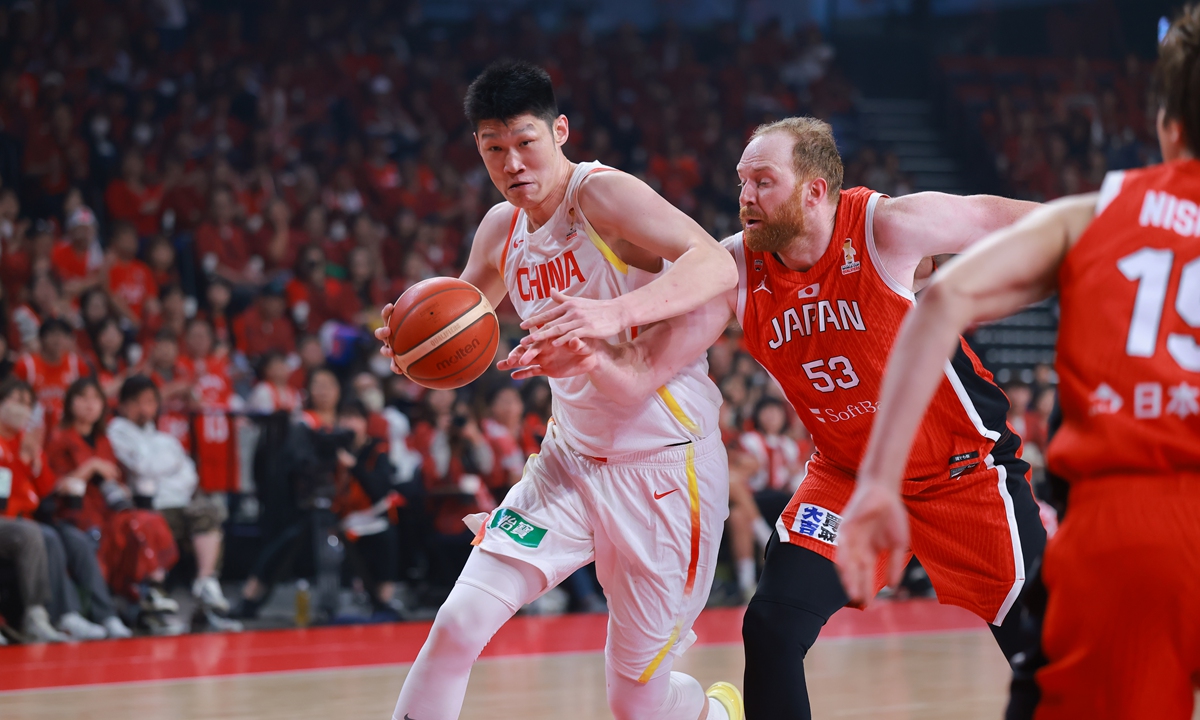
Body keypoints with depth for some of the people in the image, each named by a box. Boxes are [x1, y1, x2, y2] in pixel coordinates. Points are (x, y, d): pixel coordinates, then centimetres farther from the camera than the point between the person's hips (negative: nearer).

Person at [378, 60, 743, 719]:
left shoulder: (605, 195, -17)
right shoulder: (502, 228, 4)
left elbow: (716, 267, -32)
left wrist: (614, 313, -49)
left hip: (663, 463, -6)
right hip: (571, 459, 6)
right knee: (460, 621, -12)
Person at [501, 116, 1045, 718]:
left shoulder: (887, 226, -23)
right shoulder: (735, 269, -13)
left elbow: (1002, 217, -11)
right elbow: (642, 369, -18)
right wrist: (594, 359, -39)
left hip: (965, 465, -3)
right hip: (848, 473, 3)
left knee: (1041, 642, -1)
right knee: (772, 630, -11)